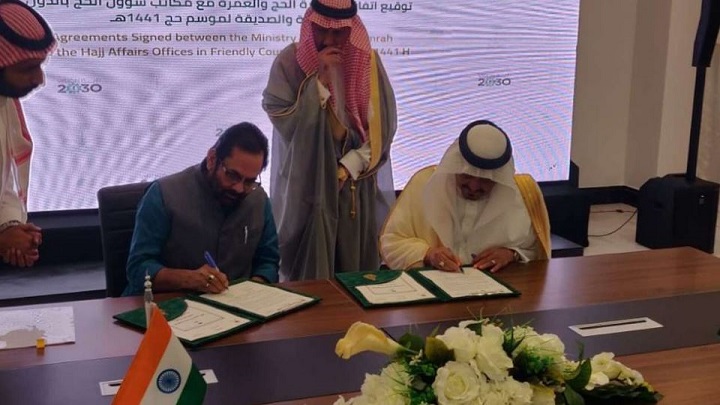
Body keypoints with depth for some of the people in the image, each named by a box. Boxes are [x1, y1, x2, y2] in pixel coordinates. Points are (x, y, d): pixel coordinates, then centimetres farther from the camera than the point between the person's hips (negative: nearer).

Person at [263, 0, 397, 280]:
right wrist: (320, 78, -20)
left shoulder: (367, 61, 1)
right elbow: (286, 122, -15)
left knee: (356, 275, 8)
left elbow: (382, 126, 0)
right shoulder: (290, 61, -6)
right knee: (310, 276, 0)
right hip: (307, 184, -2)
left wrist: (349, 166, -9)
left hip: (358, 186, 2)